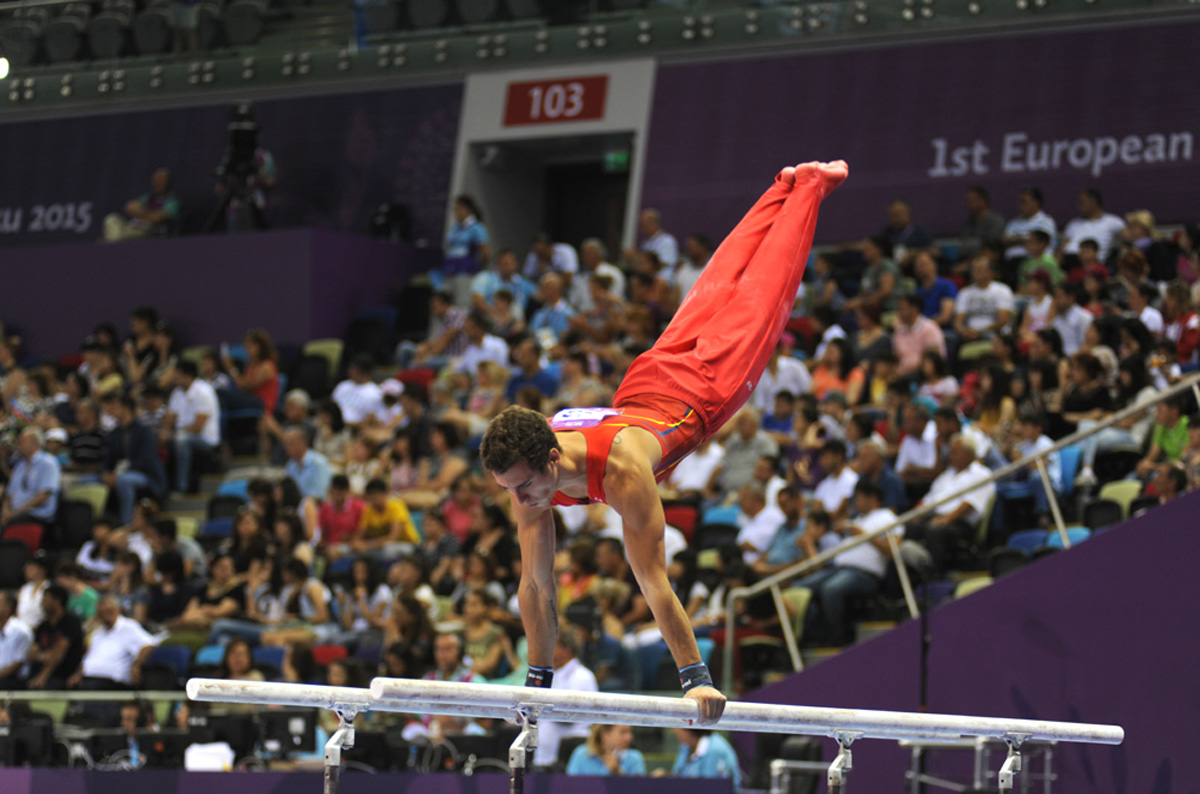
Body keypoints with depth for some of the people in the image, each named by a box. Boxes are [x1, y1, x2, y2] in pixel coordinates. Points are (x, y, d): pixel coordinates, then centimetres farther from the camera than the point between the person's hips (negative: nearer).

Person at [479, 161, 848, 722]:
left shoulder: (621, 469, -47)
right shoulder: (525, 468, -29)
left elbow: (653, 580, -48)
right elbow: (535, 583, -19)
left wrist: (696, 677, -47)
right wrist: (537, 681, -17)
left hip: (703, 394, -4)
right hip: (644, 385, 4)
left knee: (757, 304, 18)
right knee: (708, 296, 27)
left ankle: (811, 185, 38)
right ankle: (786, 188, 50)